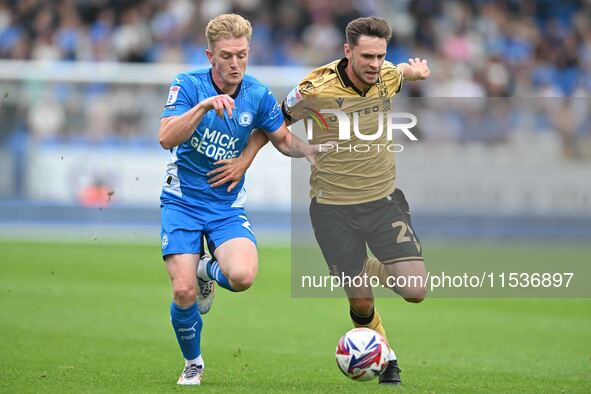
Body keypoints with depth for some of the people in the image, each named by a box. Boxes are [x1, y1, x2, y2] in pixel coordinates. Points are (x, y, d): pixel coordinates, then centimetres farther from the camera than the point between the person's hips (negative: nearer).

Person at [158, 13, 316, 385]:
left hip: (227, 205, 2)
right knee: (183, 292, -14)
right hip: (182, 201, -2)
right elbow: (166, 138, -25)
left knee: (243, 277, -25)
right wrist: (203, 106, -39)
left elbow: (283, 139, 12)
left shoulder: (258, 95, -3)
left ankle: (207, 269, 13)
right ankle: (193, 364, 16)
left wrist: (309, 149, -9)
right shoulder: (188, 85, -12)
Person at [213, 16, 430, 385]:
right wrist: (245, 159, -2)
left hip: (384, 201, 3)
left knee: (415, 291, -10)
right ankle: (385, 357, 31)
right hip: (333, 208, -3)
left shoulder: (388, 76, -6)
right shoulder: (316, 89, -19)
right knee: (361, 303, 1)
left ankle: (372, 268, 24)